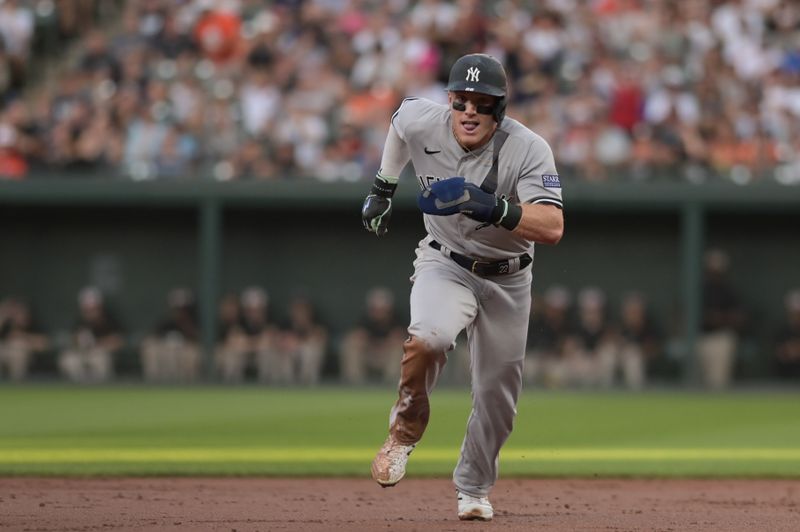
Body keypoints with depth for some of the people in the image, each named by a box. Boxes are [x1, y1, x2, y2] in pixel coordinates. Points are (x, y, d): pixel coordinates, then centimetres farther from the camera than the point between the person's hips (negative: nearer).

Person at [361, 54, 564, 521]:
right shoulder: (421, 122, -17)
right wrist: (383, 191, 14)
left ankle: (474, 489, 32)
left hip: (508, 279, 0)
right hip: (446, 265, 0)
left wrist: (494, 208, -49)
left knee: (497, 395, 7)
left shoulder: (529, 149, -26)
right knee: (427, 339, -32)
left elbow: (552, 227, -36)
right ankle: (406, 430, -5)